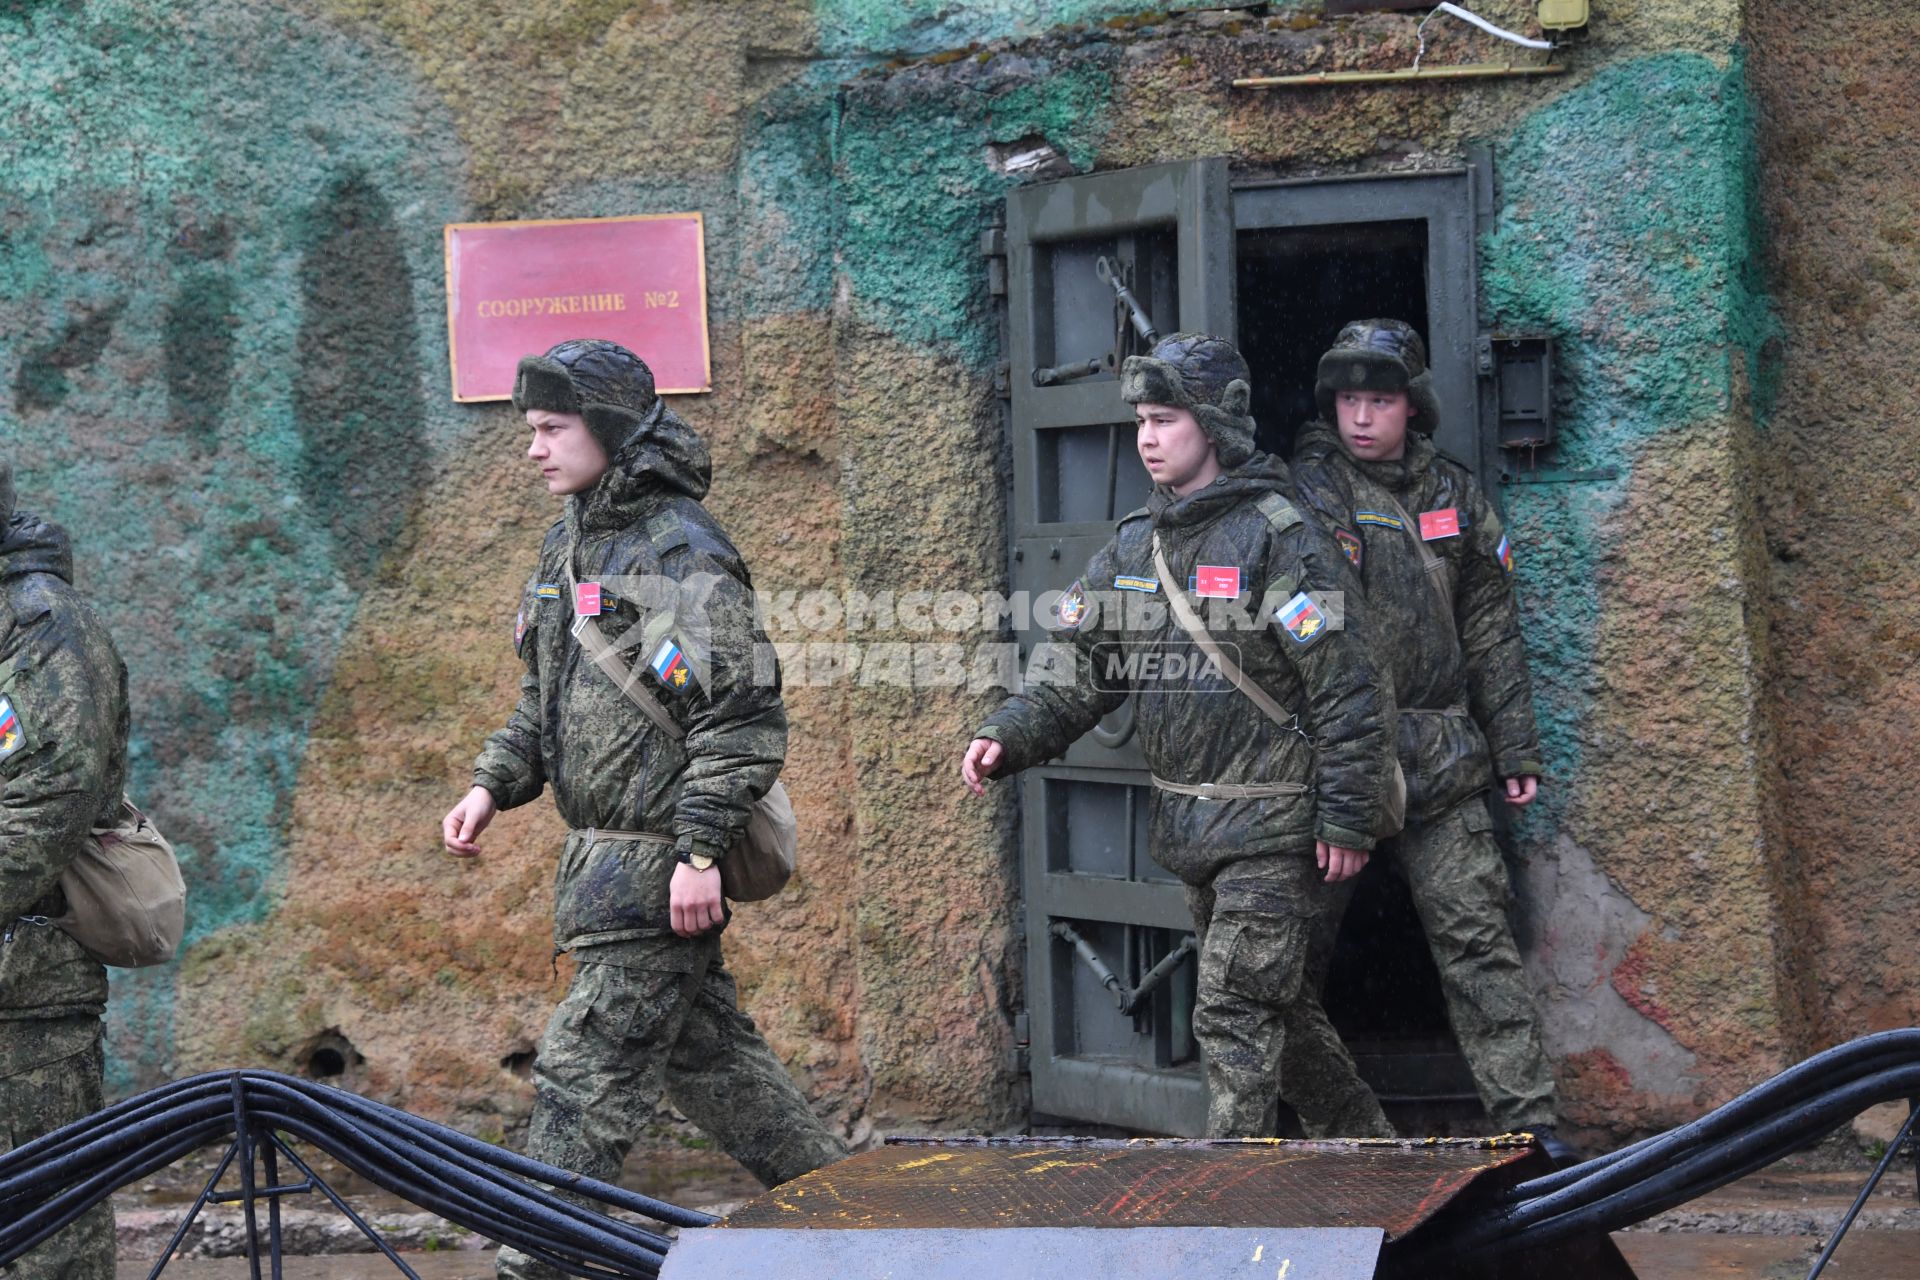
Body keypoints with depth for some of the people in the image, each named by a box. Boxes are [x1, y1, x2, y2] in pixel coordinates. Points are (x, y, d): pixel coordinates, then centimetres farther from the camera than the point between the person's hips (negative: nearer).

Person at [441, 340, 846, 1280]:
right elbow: (543, 703, 23)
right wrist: (492, 786, 8)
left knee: (587, 1075, -7)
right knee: (706, 1051, 17)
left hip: (658, 858, -9)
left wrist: (699, 850, -21)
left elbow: (744, 716, -18)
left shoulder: (681, 551, -14)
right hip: (604, 853, 9)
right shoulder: (570, 543, 14)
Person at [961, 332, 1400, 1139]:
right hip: (1188, 825, 8)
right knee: (1276, 998, 19)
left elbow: (1349, 692, -15)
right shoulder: (1133, 547, 9)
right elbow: (1077, 677, 9)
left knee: (1233, 1016, -8)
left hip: (1273, 829, -8)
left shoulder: (1279, 541, -14)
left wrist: (1348, 822, -16)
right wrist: (1006, 740, -7)